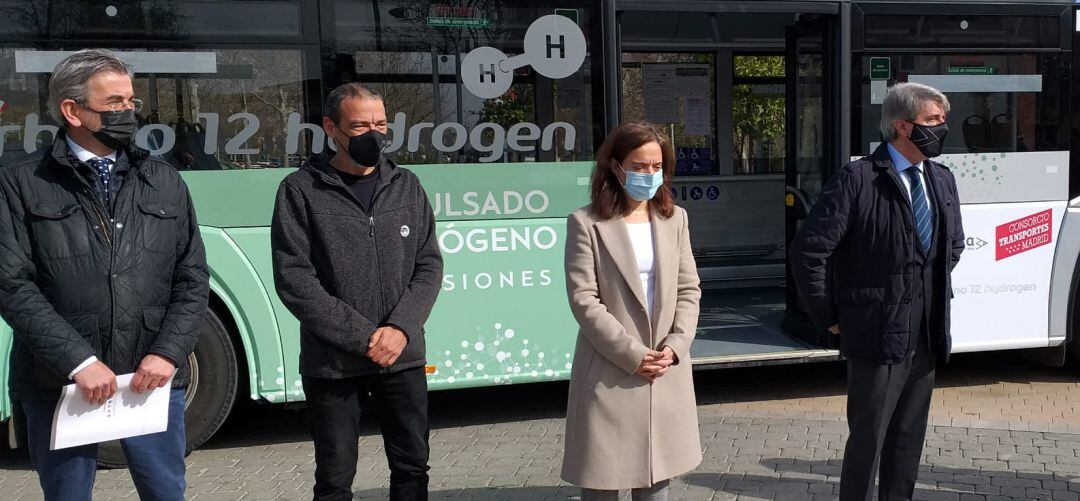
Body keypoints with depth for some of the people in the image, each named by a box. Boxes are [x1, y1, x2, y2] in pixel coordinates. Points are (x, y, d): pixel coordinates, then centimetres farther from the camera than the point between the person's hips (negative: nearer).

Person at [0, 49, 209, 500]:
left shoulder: (165, 182, 9)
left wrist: (167, 353, -7)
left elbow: (193, 278, 6)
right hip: (59, 384, -2)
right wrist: (78, 361, -15)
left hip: (153, 379, 2)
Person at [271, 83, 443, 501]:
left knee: (412, 466, 12)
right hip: (332, 363, -3)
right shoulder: (301, 191, -5)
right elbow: (294, 280, -10)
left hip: (404, 358, 3)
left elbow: (429, 265, 5)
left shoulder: (406, 186, 7)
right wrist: (363, 336, -15)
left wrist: (401, 328, -11)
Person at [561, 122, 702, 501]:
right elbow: (583, 300, -12)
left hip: (666, 371, 4)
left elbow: (689, 289, 8)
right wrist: (632, 355, -16)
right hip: (610, 374, -4)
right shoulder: (587, 223, -6)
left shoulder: (675, 218, 10)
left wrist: (675, 346, -7)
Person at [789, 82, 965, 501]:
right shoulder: (858, 180, -13)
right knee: (867, 442, 3)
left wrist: (934, 293, 17)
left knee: (908, 442, 17)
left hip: (926, 340, 7)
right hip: (878, 338, -6)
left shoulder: (942, 180, 8)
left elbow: (954, 243, 26)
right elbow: (807, 251, -17)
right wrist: (831, 318, -9)